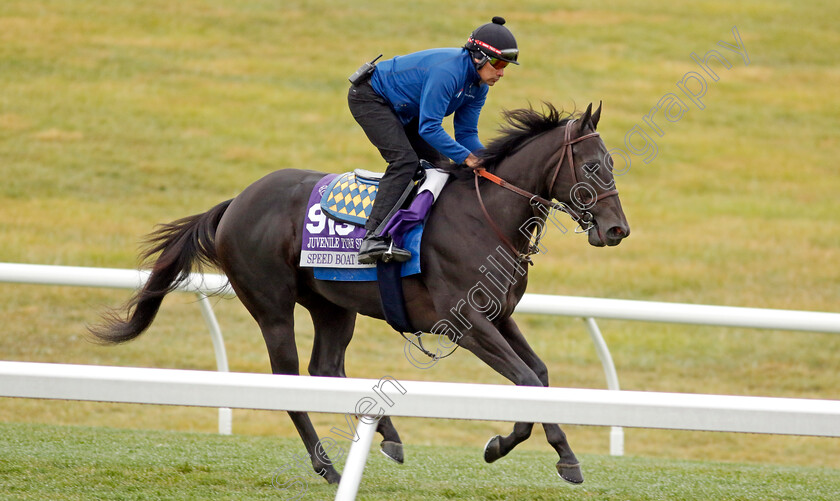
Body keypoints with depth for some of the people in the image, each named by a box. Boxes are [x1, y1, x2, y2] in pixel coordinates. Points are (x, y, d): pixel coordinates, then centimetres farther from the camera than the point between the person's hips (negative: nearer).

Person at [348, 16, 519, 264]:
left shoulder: (478, 85, -4)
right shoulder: (448, 70, -34)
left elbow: (466, 133, 0)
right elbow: (428, 128, -35)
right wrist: (466, 157, -34)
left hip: (402, 111, 10)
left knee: (439, 164, 5)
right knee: (404, 160, -26)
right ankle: (373, 239, -35)